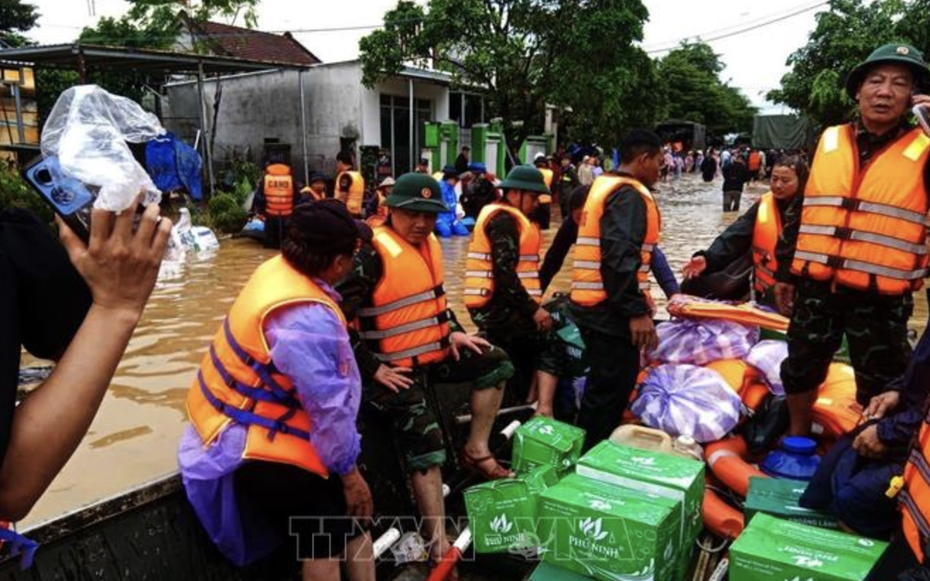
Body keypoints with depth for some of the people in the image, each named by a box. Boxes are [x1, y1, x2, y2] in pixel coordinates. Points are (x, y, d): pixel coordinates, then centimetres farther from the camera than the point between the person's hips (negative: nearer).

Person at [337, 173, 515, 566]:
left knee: (495, 363, 8)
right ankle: (438, 545, -4)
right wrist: (373, 368, -20)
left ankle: (476, 451, 17)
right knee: (426, 446, -15)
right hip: (394, 368, -9)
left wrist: (452, 330, 11)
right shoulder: (373, 255, -21)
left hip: (433, 353, 9)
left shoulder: (430, 244, 7)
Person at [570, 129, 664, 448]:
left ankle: (585, 452, 31)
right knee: (610, 393, -2)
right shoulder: (629, 194, -13)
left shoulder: (604, 186, 19)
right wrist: (636, 311, -24)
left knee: (602, 389, 20)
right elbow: (620, 258, -25)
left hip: (595, 306, 11)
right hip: (611, 310, -11)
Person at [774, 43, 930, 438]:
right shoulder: (829, 141, 7)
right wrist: (786, 271, 12)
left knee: (880, 388, 11)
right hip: (816, 286, 3)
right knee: (800, 369, 17)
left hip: (881, 296, -3)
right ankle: (797, 437, 40)